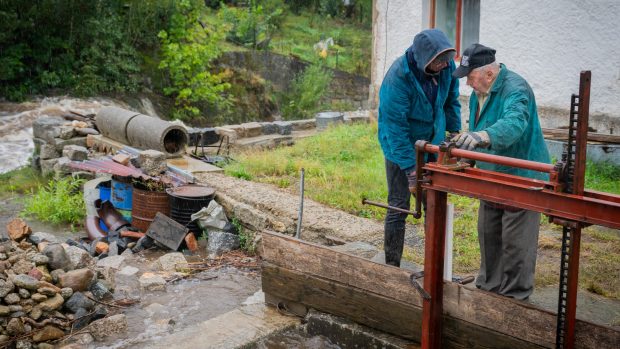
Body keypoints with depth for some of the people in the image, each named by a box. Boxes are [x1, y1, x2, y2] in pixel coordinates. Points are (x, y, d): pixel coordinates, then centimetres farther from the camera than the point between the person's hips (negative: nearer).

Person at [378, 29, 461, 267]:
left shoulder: (447, 66, -12)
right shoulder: (398, 78, -29)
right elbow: (396, 127, -25)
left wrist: (455, 131, 10)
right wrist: (410, 169, -23)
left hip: (433, 143, 6)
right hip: (401, 147, -5)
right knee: (399, 207, -2)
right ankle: (391, 267, 9)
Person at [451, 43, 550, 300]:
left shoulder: (516, 89, -23)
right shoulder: (479, 92, 6)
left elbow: (514, 123, -43)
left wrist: (481, 136, -57)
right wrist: (466, 142, 9)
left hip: (521, 177, -9)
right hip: (492, 177, 9)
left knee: (516, 241, -2)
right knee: (488, 234, 18)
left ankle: (515, 295, 12)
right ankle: (489, 286, 33)